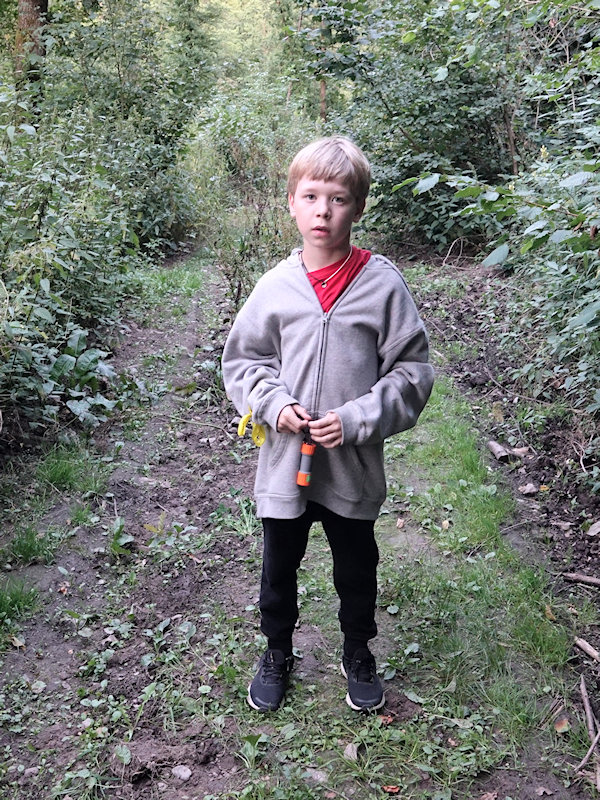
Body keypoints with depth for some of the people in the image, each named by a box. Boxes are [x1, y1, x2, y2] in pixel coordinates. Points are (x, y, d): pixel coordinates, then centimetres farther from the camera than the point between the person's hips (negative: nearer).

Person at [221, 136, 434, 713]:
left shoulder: (382, 284, -10)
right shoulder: (275, 286, -4)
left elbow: (412, 371, -7)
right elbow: (242, 359, 5)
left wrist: (356, 419, -18)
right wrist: (274, 404, -12)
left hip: (353, 465, -1)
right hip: (283, 462, 2)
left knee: (356, 569, 19)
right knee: (279, 567, 19)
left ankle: (357, 653, 45)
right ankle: (277, 652, 44)